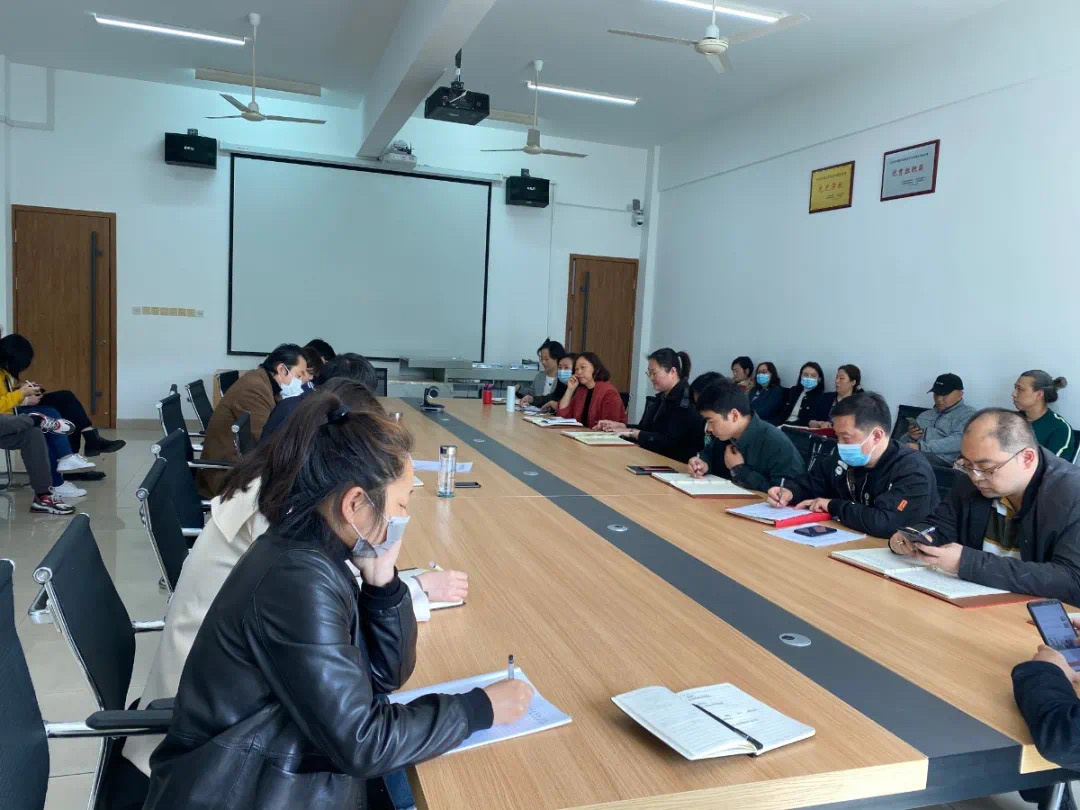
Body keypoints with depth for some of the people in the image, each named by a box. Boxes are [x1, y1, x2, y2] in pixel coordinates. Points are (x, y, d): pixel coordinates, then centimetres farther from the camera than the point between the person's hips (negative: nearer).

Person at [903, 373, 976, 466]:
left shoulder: (967, 414, 7)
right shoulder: (925, 414, 27)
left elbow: (958, 441, -12)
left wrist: (921, 447, -19)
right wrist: (911, 436, 3)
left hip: (943, 462, -5)